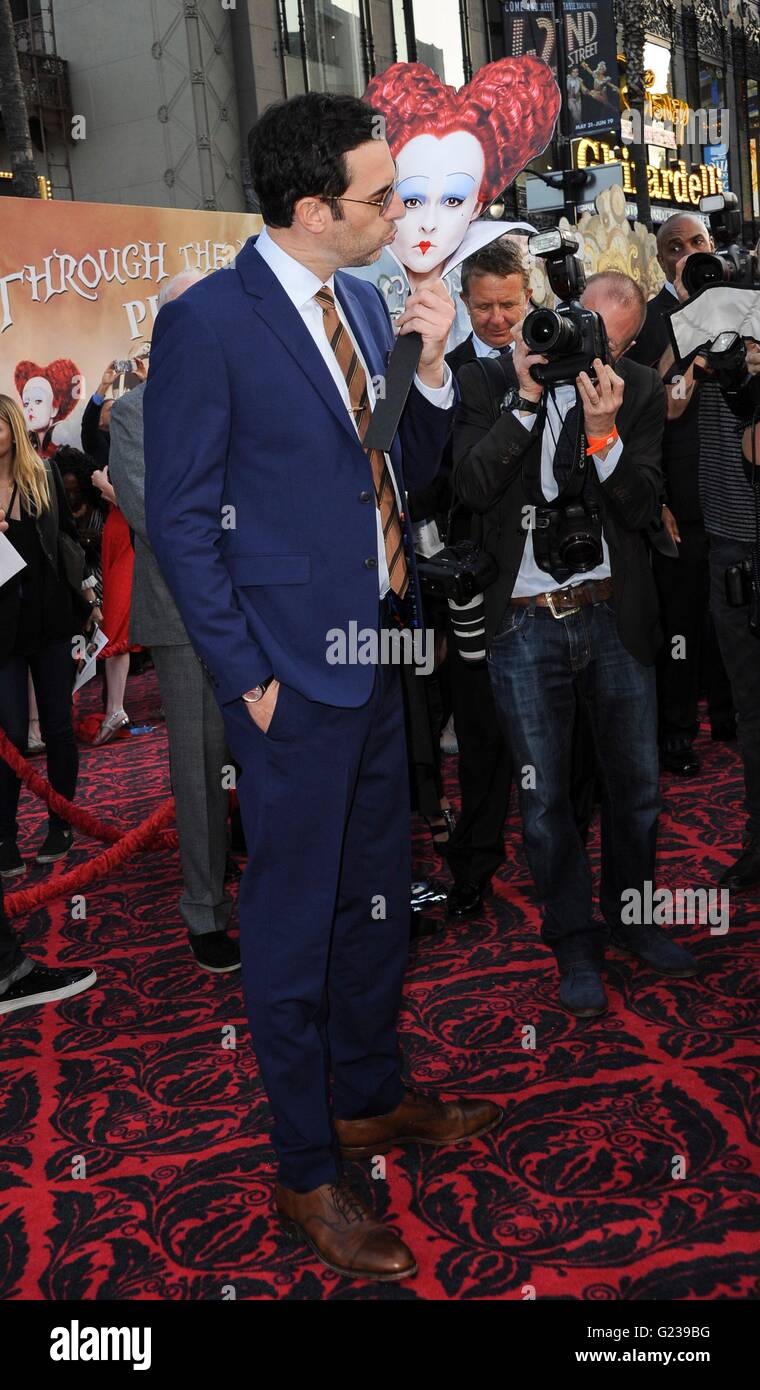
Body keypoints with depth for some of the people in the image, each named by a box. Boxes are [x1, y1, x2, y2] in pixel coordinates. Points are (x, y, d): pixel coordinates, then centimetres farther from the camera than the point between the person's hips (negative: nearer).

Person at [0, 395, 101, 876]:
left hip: (51, 616, 1)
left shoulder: (44, 473, 2)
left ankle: (61, 825, 22)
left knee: (58, 727, 7)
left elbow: (69, 538, 10)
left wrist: (87, 595, 8)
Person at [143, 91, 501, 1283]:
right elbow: (180, 521, -12)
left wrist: (431, 367, -3)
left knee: (377, 895, 19)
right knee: (294, 923, 6)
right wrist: (247, 678, -13)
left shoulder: (364, 303, 9)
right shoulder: (207, 322, -14)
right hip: (293, 673, -7)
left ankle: (371, 1094, 41)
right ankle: (306, 1174, 24)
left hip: (380, 655, 8)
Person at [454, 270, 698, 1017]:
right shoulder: (489, 379, -3)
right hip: (524, 620, -2)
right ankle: (575, 943, 27)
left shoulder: (640, 390, 1)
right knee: (544, 798, 7)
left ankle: (631, 916, 39)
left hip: (615, 614, 2)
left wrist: (603, 430, -20)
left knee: (636, 783, 14)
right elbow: (472, 485, -13)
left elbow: (641, 508, -6)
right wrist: (527, 400, -19)